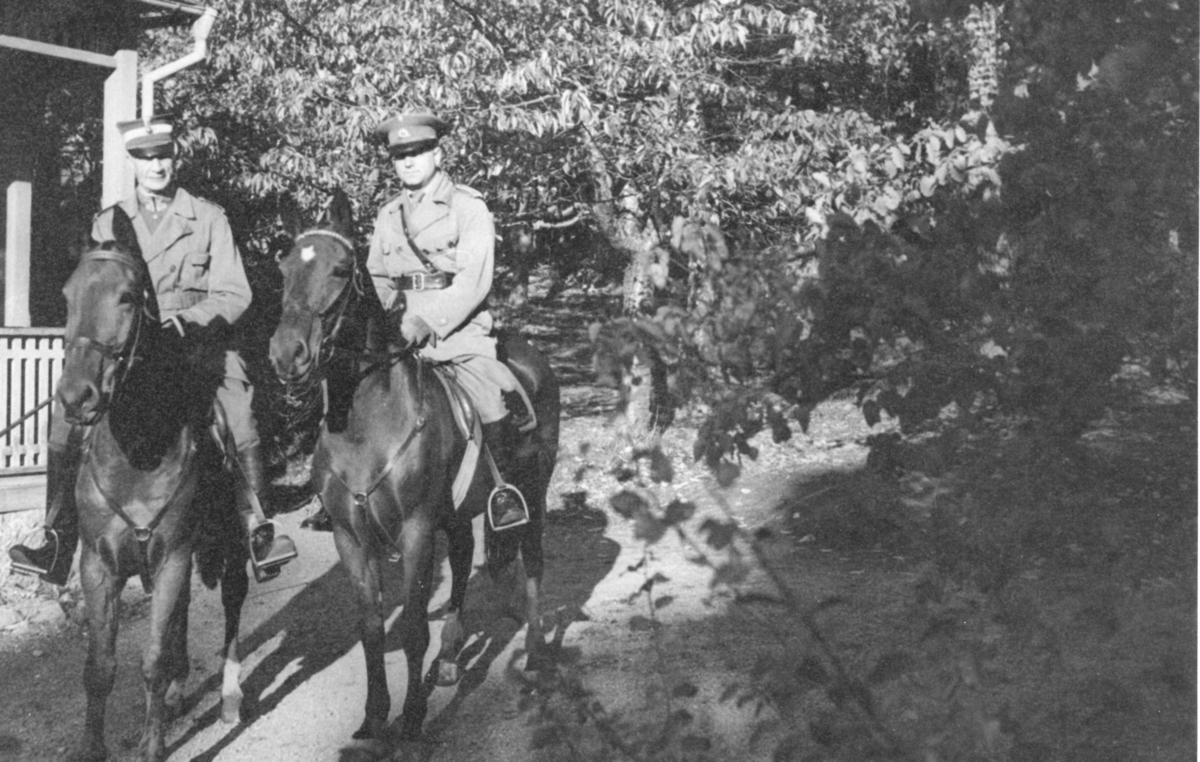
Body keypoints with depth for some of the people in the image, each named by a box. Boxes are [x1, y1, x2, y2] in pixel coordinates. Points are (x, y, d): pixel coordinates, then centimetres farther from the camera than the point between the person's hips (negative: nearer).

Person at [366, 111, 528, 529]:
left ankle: (505, 484, -2)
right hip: (400, 331, 5)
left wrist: (428, 321, -20)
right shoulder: (388, 215, 15)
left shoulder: (469, 207, -2)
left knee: (488, 399, -23)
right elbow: (375, 277, 19)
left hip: (459, 327, -5)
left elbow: (473, 281, -11)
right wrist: (391, 320, 0)